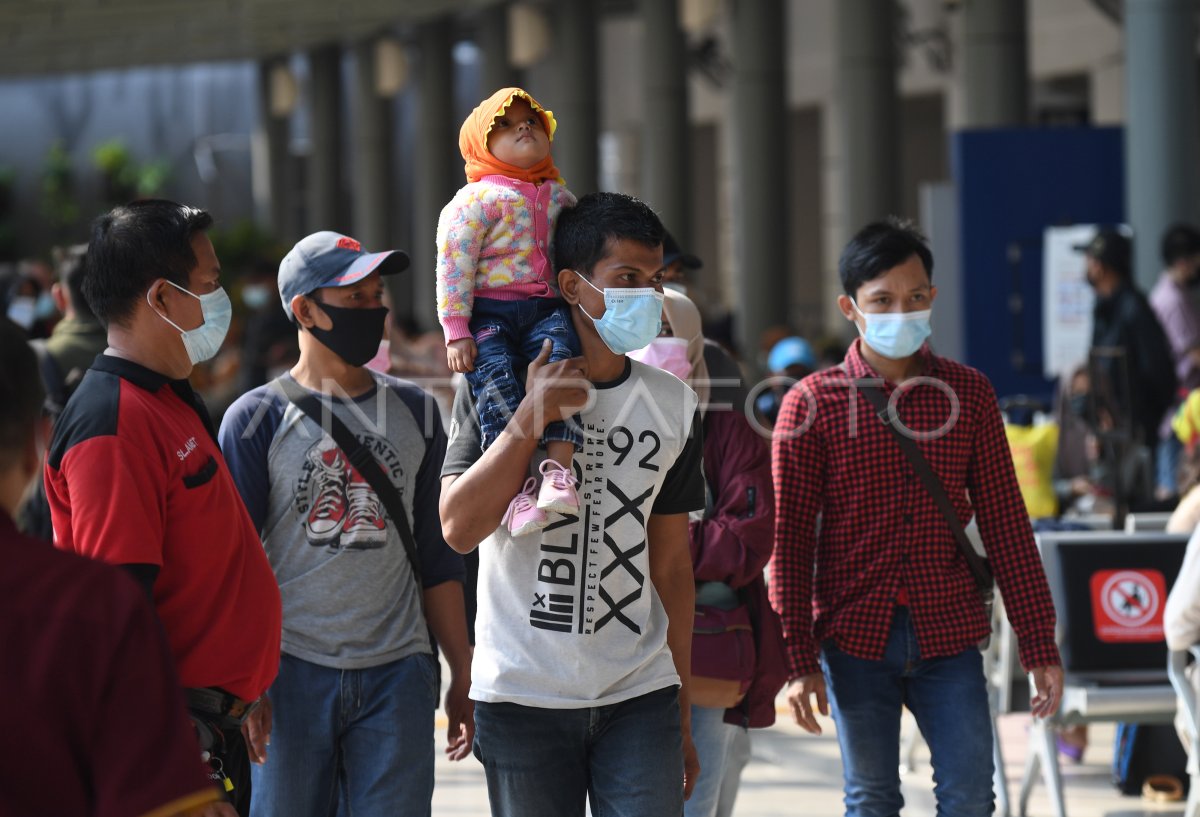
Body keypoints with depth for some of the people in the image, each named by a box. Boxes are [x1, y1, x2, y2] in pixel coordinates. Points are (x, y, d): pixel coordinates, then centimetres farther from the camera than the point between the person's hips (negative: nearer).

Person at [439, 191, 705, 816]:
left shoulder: (672, 405, 8)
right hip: (523, 696, -2)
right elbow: (459, 528, -13)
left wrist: (682, 716, 13)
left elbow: (671, 564, 13)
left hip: (640, 697, 2)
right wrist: (533, 415, -19)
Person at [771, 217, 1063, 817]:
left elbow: (1004, 522, 6)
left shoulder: (968, 393, 4)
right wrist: (798, 659, -6)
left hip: (948, 633, 1)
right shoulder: (812, 404, -1)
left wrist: (1038, 642, 3)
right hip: (855, 636, -1)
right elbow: (790, 541, 0)